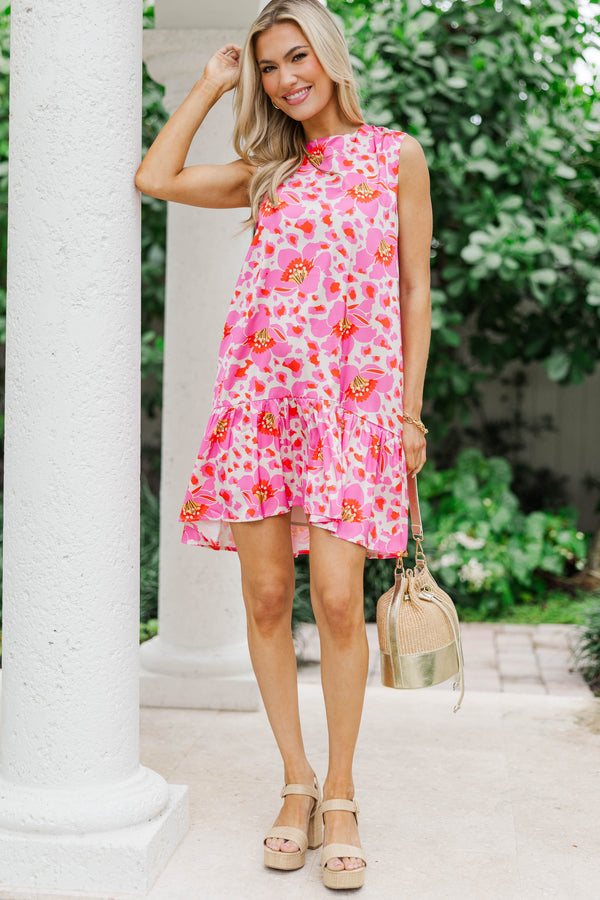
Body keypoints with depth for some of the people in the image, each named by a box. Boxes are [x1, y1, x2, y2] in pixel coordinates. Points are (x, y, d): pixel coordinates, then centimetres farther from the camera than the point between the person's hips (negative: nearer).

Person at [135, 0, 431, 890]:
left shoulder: (396, 156, 9)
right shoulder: (268, 173, 16)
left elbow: (415, 289, 8)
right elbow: (155, 177, 10)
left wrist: (410, 409, 4)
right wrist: (211, 84, 16)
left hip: (351, 399, -3)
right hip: (259, 393, 3)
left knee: (338, 597, -10)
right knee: (266, 597, 1)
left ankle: (339, 794, 6)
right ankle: (295, 782, 15)